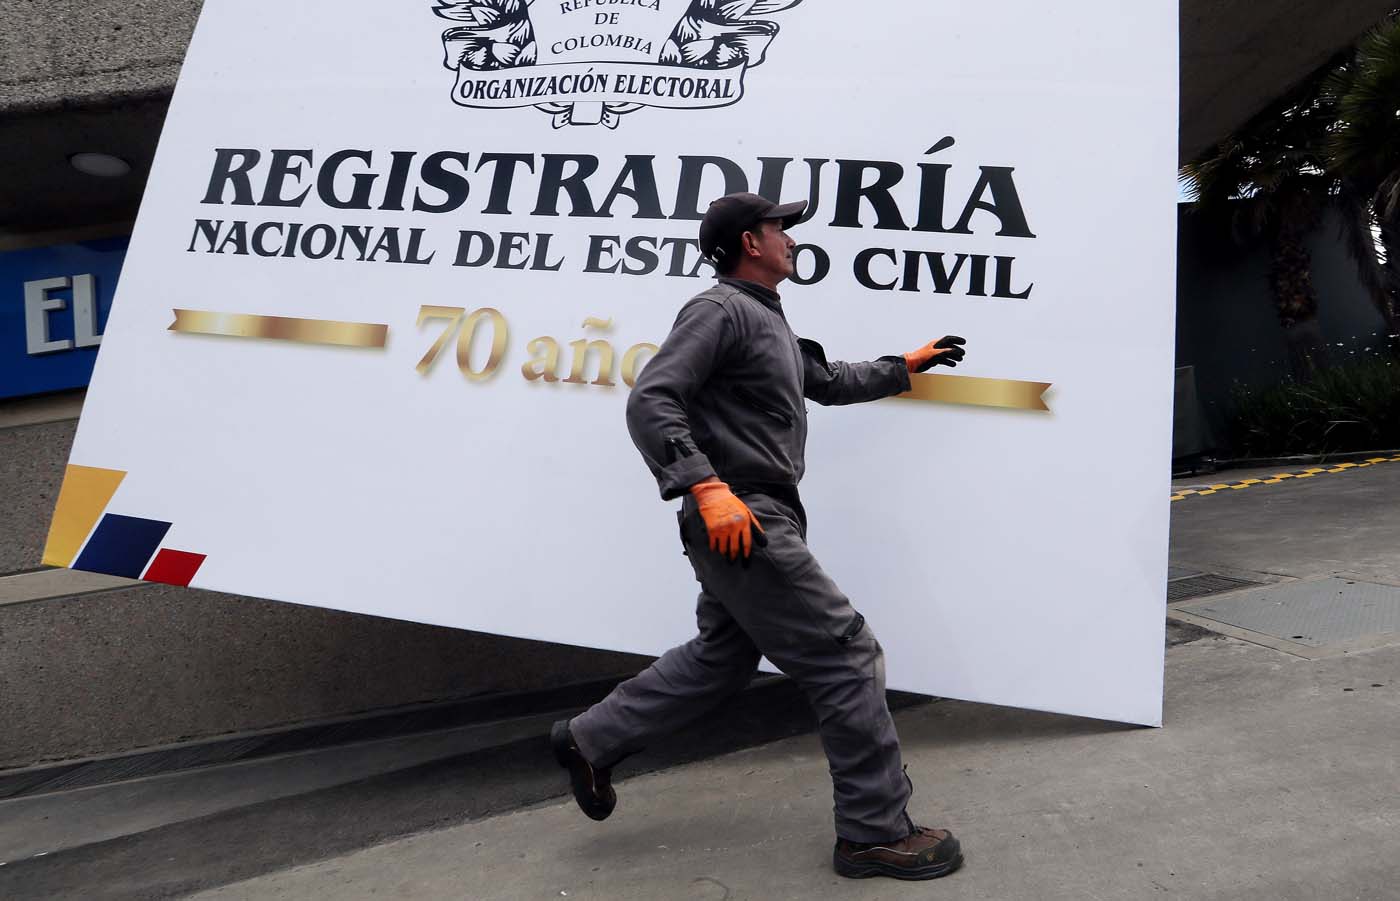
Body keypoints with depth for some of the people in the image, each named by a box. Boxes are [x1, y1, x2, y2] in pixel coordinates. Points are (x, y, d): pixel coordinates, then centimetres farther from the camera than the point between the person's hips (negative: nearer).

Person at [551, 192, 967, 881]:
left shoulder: (769, 321, 23)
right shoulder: (720, 309, -10)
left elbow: (829, 383, 37)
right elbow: (650, 402, -21)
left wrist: (904, 367, 42)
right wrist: (708, 488, -30)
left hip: (755, 518, 11)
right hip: (735, 519, -11)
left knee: (721, 657, 18)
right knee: (845, 654, -4)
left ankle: (591, 739, 27)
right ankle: (876, 831, 9)